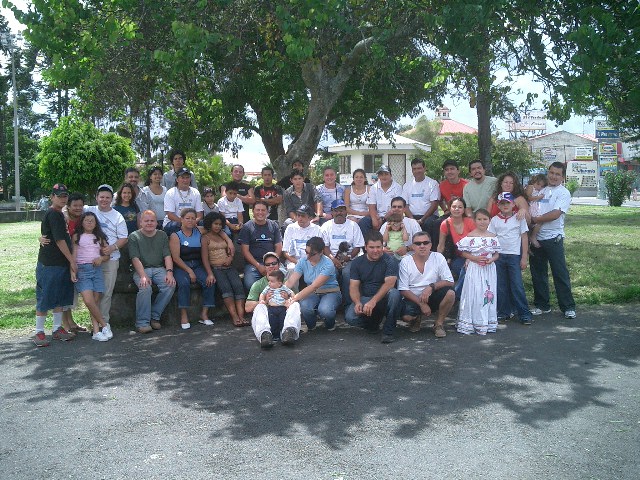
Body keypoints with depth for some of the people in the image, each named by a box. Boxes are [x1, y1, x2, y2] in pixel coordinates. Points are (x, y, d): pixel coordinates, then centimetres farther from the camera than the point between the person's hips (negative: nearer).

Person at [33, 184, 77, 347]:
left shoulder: (59, 214, 15)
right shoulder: (52, 214, -14)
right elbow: (59, 240, -19)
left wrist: (69, 261, 17)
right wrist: (72, 260, -15)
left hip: (62, 264, 9)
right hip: (49, 264, -9)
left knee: (60, 298, 13)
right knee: (45, 298, -2)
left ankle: (57, 329, 22)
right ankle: (39, 332, 6)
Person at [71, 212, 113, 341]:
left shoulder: (99, 237, 19)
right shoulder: (77, 236, 11)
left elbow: (107, 255, 19)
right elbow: (73, 255, 2)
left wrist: (101, 259, -3)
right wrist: (72, 271, -10)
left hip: (97, 269, 3)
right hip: (82, 269, -3)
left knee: (96, 301, -4)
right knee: (89, 301, -16)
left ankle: (96, 331, -3)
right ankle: (104, 325, -3)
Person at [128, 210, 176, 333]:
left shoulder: (162, 235, 16)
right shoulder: (134, 236, 6)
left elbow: (167, 256, 7)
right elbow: (135, 259, -6)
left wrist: (169, 272, -12)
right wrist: (143, 276, -21)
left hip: (159, 268, 3)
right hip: (141, 269, -3)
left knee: (170, 285, -26)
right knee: (145, 288, -33)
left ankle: (155, 316, -13)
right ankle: (142, 322, -22)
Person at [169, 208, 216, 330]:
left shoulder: (199, 233, 11)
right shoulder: (175, 235, -1)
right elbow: (176, 258, -8)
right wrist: (189, 271, -16)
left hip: (197, 265, 4)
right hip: (181, 267, -4)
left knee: (210, 282, -22)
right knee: (184, 283, -33)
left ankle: (204, 314, -14)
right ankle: (184, 316, -25)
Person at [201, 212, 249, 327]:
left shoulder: (223, 235, 24)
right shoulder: (205, 238, 6)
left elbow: (232, 249, 23)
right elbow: (205, 258, -5)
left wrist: (231, 257, -2)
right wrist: (210, 274, -19)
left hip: (228, 267, 4)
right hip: (215, 268, -4)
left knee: (238, 285, -24)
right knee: (225, 287, -30)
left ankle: (241, 316, -34)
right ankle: (234, 317, -36)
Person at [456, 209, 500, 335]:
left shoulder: (492, 237, 6)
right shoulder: (470, 236, -5)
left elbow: (496, 254, 10)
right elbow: (464, 253, -4)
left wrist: (491, 259, -10)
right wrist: (475, 258, -17)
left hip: (489, 270, 4)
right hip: (474, 269, -4)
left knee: (489, 294, 8)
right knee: (474, 295, -2)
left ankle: (488, 323, 18)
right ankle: (472, 323, 5)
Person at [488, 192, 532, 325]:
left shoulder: (519, 218, 2)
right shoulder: (495, 220, 6)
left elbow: (524, 237, 2)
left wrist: (524, 257, -3)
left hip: (514, 256, -2)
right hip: (499, 255, 2)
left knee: (517, 286, -5)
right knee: (501, 286, 6)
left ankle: (524, 314, 2)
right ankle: (504, 312, 17)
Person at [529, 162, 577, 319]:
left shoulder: (563, 193, -4)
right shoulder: (540, 191, 13)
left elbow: (555, 214, -16)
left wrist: (535, 219, -9)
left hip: (553, 238, -5)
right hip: (536, 238, 5)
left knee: (560, 273, -2)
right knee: (538, 274, 11)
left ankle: (568, 307, 8)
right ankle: (542, 305, 23)